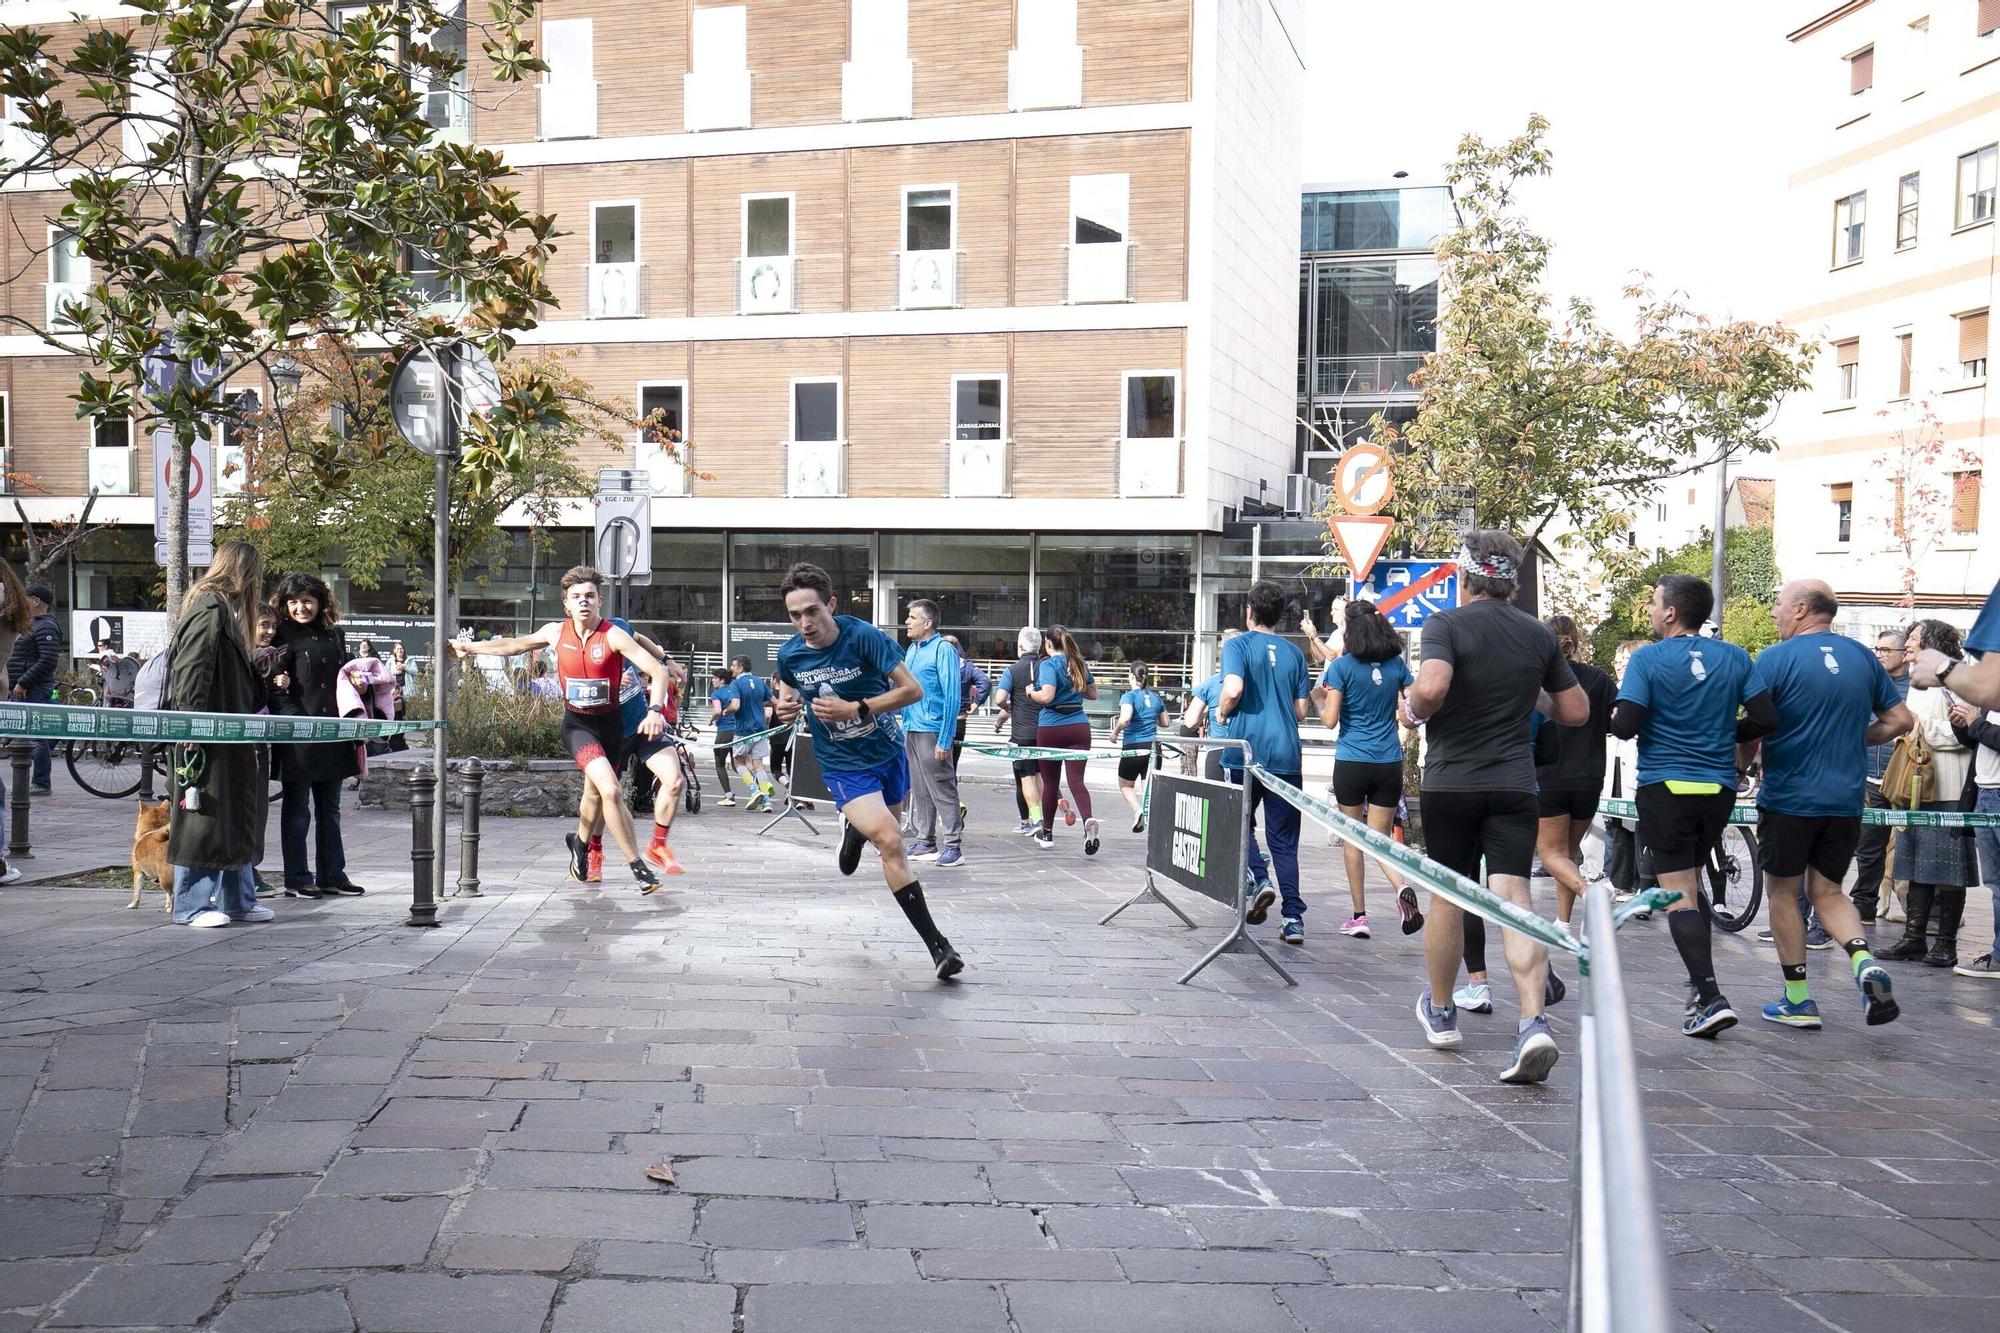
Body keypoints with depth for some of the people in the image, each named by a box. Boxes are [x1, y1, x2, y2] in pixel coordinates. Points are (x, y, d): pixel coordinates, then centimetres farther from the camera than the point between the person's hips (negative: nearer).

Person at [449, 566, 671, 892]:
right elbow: (515, 645, 16)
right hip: (576, 724, 0)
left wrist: (655, 710, -39)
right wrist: (470, 648, 24)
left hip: (610, 723, 0)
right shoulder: (556, 632, -3)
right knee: (610, 790, -21)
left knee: (595, 793, 16)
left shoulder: (613, 635, -15)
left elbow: (658, 671, -23)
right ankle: (636, 865, -12)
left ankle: (580, 843, 50)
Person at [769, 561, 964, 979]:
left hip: (888, 753, 1)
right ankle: (937, 945, -16)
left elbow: (912, 689, -19)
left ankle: (855, 830, 61)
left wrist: (856, 709, -27)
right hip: (844, 767, -1)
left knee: (888, 837, 22)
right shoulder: (789, 654, -9)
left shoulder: (864, 637, -19)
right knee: (890, 843, -21)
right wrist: (785, 708, -8)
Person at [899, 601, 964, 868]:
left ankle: (953, 846, -1)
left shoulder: (943, 649, -10)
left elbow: (952, 697, -14)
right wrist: (903, 727, 13)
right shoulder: (911, 650, 15)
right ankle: (926, 842, 21)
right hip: (910, 730, 8)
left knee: (942, 790, -5)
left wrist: (944, 740, -18)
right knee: (919, 790, 13)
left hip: (932, 731, -8)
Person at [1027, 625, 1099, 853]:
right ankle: (1088, 820, -30)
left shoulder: (1048, 664, -10)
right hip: (1079, 726, 4)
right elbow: (1093, 694, 19)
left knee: (1050, 782, 10)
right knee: (1076, 780, -2)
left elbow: (1046, 696, -22)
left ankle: (1047, 834, 24)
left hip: (1051, 728, -4)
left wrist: (1031, 692, -3)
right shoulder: (1079, 663, 9)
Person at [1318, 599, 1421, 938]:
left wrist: (1321, 698, 10)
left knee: (1352, 839, 9)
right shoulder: (1397, 664, 4)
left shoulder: (1342, 666, -7)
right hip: (1389, 763, 3)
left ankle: (1359, 916, 11)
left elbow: (1329, 719, -10)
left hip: (1351, 762, -3)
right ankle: (1402, 888, -20)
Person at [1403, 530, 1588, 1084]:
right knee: (1513, 899, -5)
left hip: (1450, 784, -2)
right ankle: (1534, 1023, -22)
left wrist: (1414, 710, -6)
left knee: (1447, 898, 12)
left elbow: (1431, 688, -26)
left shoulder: (1447, 624, -8)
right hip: (1514, 785, 2)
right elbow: (1576, 711, 11)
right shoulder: (1538, 634, 6)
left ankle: (1440, 1013, 29)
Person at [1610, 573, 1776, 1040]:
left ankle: (1711, 998, -12)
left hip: (1665, 788, -5)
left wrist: (1615, 718, 8)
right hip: (1719, 788, 5)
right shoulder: (1734, 658, 4)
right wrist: (1725, 733, 16)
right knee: (1692, 883, 20)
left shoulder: (1647, 659, -8)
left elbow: (1624, 725, -14)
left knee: (1679, 893, -3)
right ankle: (1701, 989, 22)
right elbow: (1766, 718, 0)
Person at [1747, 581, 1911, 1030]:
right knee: (1828, 891, 17)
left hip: (1788, 797, -5)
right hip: (1846, 801, 5)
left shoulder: (1775, 659, -11)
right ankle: (1864, 962, -9)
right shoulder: (1862, 657, 6)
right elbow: (1900, 720, 9)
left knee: (1782, 892, 10)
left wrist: (1740, 765, 5)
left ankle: (1798, 1001, 12)